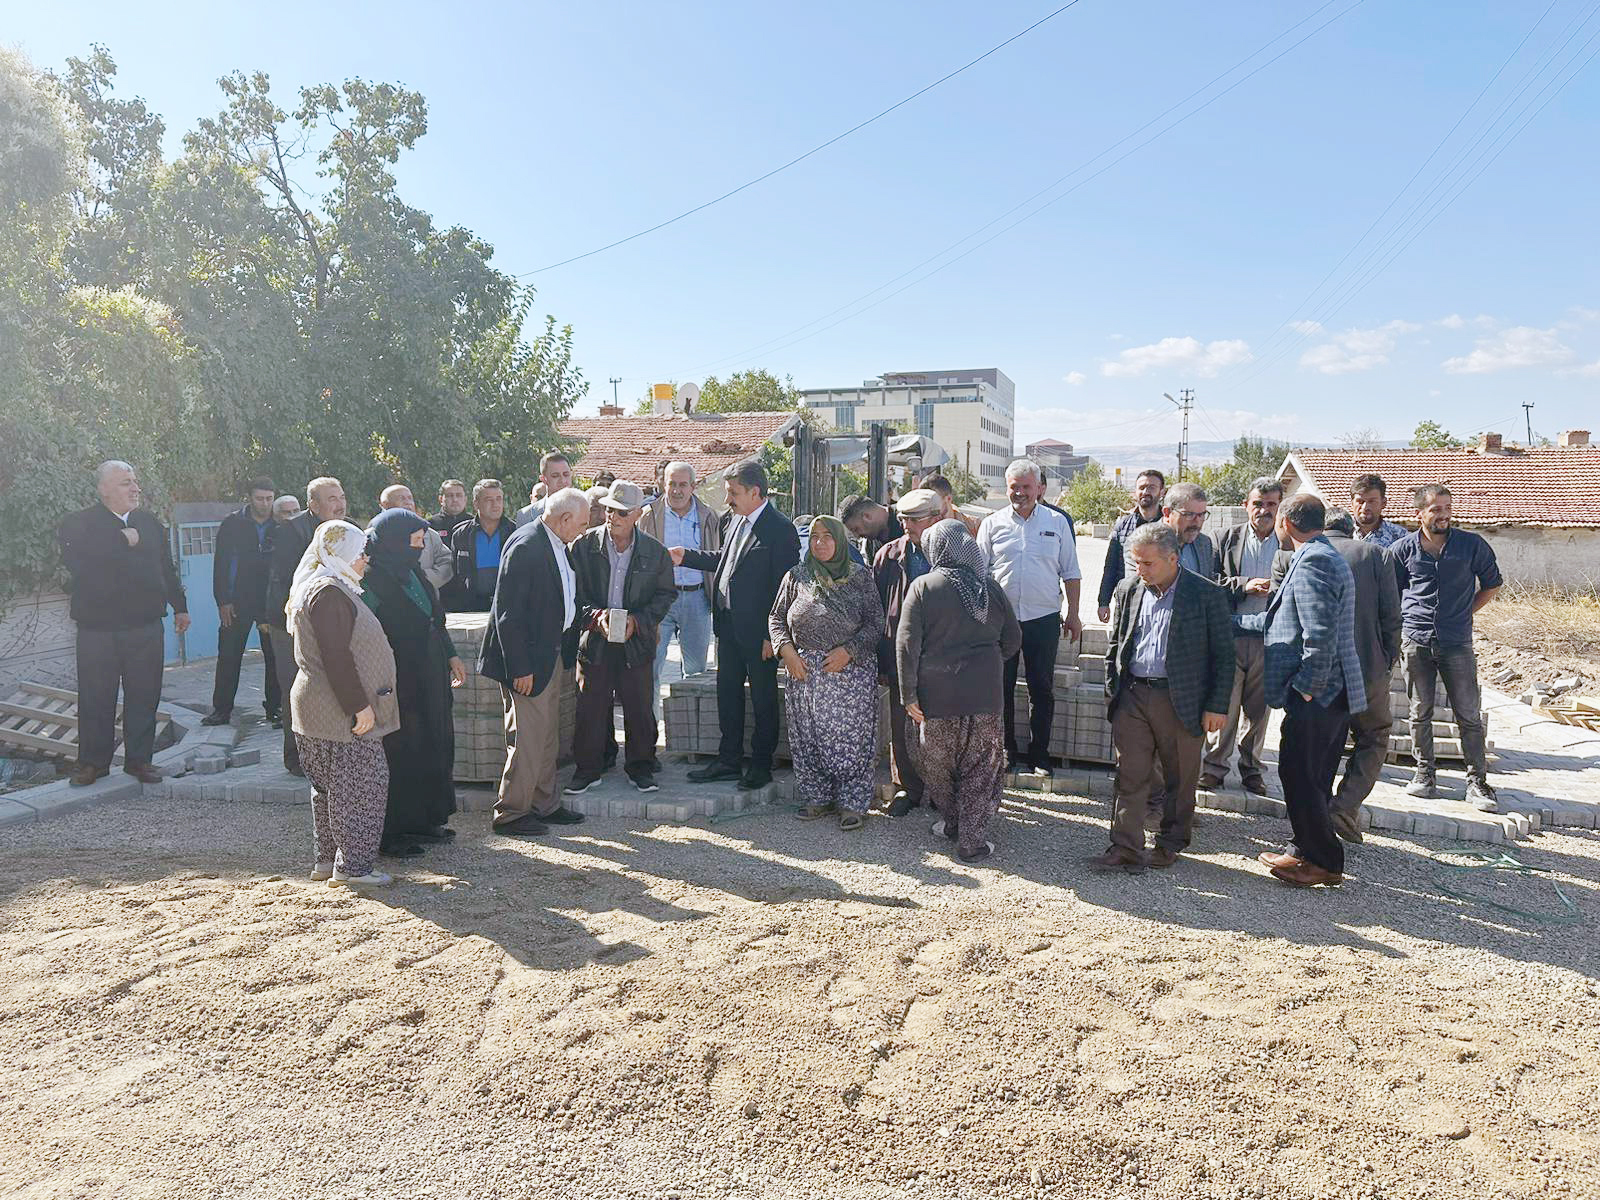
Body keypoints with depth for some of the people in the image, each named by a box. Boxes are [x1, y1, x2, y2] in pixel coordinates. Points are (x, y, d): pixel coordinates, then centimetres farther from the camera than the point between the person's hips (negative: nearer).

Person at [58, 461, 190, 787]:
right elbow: (76, 560, -23)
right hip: (98, 628, -3)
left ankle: (139, 758, 18)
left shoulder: (149, 522, 11)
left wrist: (179, 607, 19)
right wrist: (122, 541, -19)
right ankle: (93, 761, 20)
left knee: (144, 695, 7)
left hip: (146, 626, 3)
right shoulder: (79, 524, -3)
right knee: (96, 698, 5)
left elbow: (167, 568, 17)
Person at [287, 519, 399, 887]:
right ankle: (353, 865, 1)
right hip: (339, 710, -11)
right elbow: (337, 658, -23)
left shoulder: (325, 587, 17)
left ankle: (328, 858, 25)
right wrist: (359, 706, -22)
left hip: (323, 706, 11)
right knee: (362, 782, -5)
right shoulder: (329, 592, -17)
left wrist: (360, 702, 24)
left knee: (331, 785, 16)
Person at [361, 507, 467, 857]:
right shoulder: (371, 578, -17)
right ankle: (391, 833, 15)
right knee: (399, 753, 1)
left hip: (430, 675, 9)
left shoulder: (412, 570, 9)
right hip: (399, 681, -9)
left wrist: (451, 655, 17)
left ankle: (424, 819, 29)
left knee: (433, 745, 15)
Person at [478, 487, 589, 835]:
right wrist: (520, 669, -22)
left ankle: (544, 805, 28)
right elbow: (508, 614, -22)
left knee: (548, 737, 17)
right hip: (529, 661, -10)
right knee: (527, 738, -3)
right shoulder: (525, 545, -20)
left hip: (552, 656, 10)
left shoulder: (557, 545, 9)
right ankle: (510, 813, 11)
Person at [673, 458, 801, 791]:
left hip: (758, 630, -8)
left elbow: (784, 585, -17)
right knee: (727, 694, 15)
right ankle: (728, 760, 28)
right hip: (728, 625, 8)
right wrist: (687, 557, 14)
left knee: (763, 699, 8)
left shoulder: (780, 529, -16)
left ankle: (761, 765, 21)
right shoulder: (733, 519, 8)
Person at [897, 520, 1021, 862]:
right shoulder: (990, 587, 3)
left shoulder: (923, 587, -6)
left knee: (938, 763, 19)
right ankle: (972, 841, 11)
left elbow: (906, 645, -9)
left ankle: (952, 823, 33)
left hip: (937, 694, -2)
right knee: (980, 768, 11)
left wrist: (908, 695, -5)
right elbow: (1013, 639, 11)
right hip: (985, 694, 2)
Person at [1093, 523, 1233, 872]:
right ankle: (1126, 849, 7)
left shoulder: (1207, 594, -5)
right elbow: (1114, 645, 15)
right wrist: (1112, 692, 10)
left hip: (1183, 701, -3)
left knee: (1180, 779, 11)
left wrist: (1217, 706, -7)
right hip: (1132, 696, 3)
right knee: (1129, 777, 1)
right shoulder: (1127, 590, 6)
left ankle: (1171, 843, 29)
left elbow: (1223, 655, -3)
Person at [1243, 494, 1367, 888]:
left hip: (1316, 693, -10)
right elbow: (1282, 619, 26)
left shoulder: (1312, 562, -16)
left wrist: (1305, 688, -19)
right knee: (1312, 779, 16)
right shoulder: (1327, 557, 19)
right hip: (1334, 693, 10)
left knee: (1300, 778, -2)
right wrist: (1234, 621, 30)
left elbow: (1320, 635, -24)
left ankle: (1325, 862, 8)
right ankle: (1306, 852, 26)